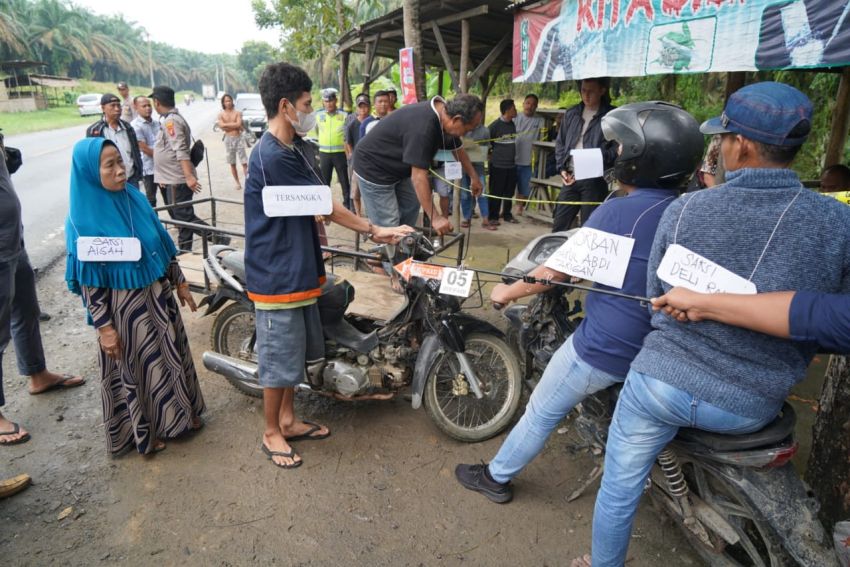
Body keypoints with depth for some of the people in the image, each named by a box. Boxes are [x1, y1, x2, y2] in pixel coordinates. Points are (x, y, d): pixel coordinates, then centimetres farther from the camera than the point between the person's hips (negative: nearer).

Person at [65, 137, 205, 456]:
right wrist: (103, 327, -15)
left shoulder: (134, 197, -1)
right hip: (122, 307, -6)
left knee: (171, 355, 18)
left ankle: (179, 415, 40)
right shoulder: (83, 219, -17)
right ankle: (141, 432, 33)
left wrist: (179, 283, 12)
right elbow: (88, 282, -15)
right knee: (133, 367, 11)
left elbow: (162, 245, 8)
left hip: (158, 296, 6)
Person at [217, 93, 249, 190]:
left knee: (244, 162, -5)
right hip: (228, 139, 2)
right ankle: (238, 183, 15)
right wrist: (234, 125, -9)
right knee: (232, 164, 6)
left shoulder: (237, 113, 2)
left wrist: (226, 124, -8)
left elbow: (239, 125, -13)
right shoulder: (221, 114, 4)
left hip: (238, 138, -2)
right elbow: (222, 127, -11)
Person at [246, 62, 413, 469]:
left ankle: (288, 419, 36)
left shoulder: (288, 151, 12)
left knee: (296, 351, 19)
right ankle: (271, 433, 23)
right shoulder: (272, 156, -21)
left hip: (296, 269, 10)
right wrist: (373, 230, -10)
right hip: (277, 275, -10)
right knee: (279, 355, 4)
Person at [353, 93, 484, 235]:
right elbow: (419, 176, -33)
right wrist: (434, 217, -32)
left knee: (410, 209, 12)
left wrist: (474, 177, 19)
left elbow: (458, 150, 12)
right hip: (373, 168, -9)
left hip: (397, 167, 10)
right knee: (388, 227, -10)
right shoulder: (423, 126, -34)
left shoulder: (443, 113, -6)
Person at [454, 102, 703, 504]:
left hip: (601, 349, -5)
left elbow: (556, 271, -14)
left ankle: (496, 477, 31)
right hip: (655, 352, 6)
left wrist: (508, 292, -1)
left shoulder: (618, 212, -20)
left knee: (541, 413, 12)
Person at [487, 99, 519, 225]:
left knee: (509, 192, 11)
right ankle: (493, 216, 9)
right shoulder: (495, 125, -11)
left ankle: (507, 214, 24)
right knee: (496, 192, 0)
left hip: (512, 164, 6)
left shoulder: (513, 125, 9)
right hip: (498, 165, -6)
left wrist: (511, 155, 16)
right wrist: (490, 153, -2)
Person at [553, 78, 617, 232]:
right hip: (570, 177, 4)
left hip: (595, 180, -4)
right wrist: (562, 168, 4)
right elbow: (560, 143, 17)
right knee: (559, 223, 9)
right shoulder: (571, 114, 13)